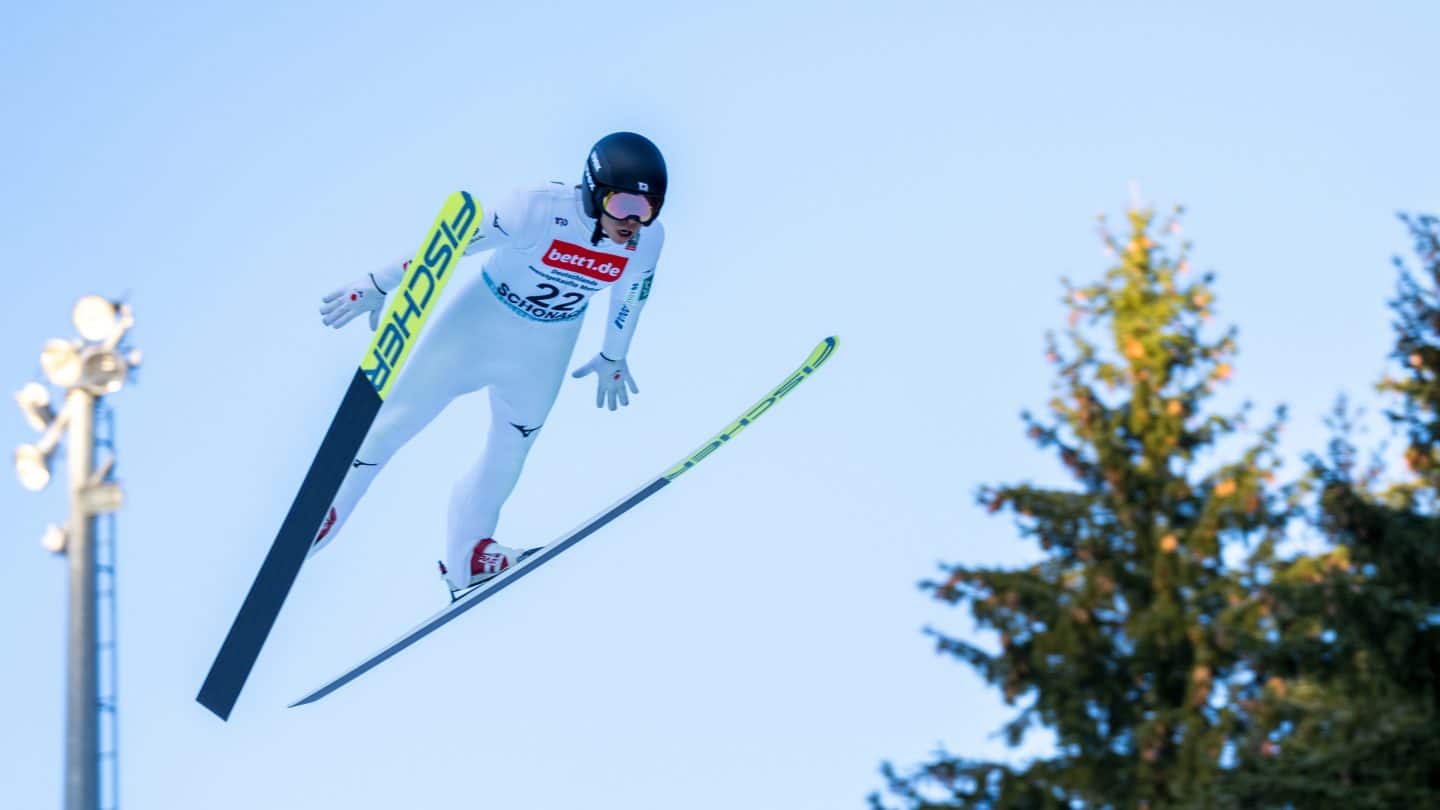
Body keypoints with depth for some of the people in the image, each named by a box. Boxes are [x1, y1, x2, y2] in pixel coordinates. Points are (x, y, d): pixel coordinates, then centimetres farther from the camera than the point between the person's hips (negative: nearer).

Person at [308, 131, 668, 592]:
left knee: (508, 457, 16)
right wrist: (379, 286, -16)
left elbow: (630, 295, 2)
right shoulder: (540, 209, -34)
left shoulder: (648, 239, -20)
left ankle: (466, 554, 38)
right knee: (396, 420, 3)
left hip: (545, 351, 4)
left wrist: (613, 357, 16)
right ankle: (324, 511, 23)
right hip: (482, 322, -3)